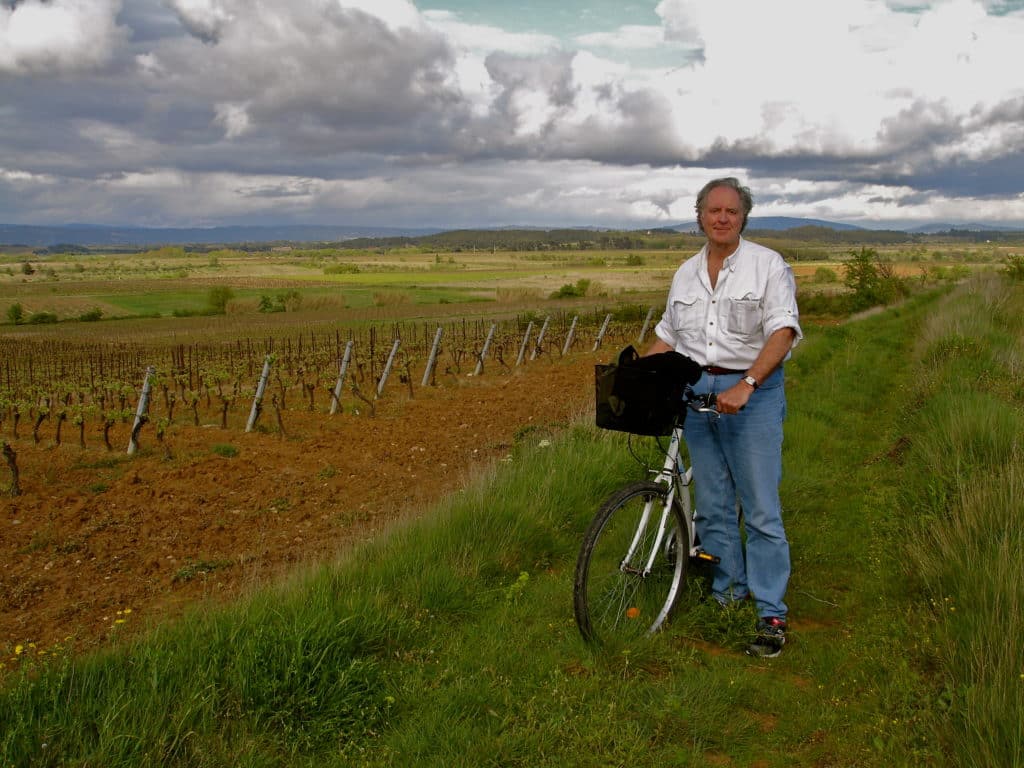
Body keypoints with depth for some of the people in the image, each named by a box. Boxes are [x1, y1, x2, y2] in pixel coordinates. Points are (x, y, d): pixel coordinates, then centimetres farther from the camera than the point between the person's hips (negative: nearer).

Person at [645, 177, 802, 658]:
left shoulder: (768, 265, -5)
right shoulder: (686, 274, 12)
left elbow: (782, 333, -16)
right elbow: (667, 336, 19)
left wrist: (745, 385, -28)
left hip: (753, 393, -5)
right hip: (697, 392, 5)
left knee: (760, 508, -4)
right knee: (712, 505, 10)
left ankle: (772, 615, 4)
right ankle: (728, 591, 24)